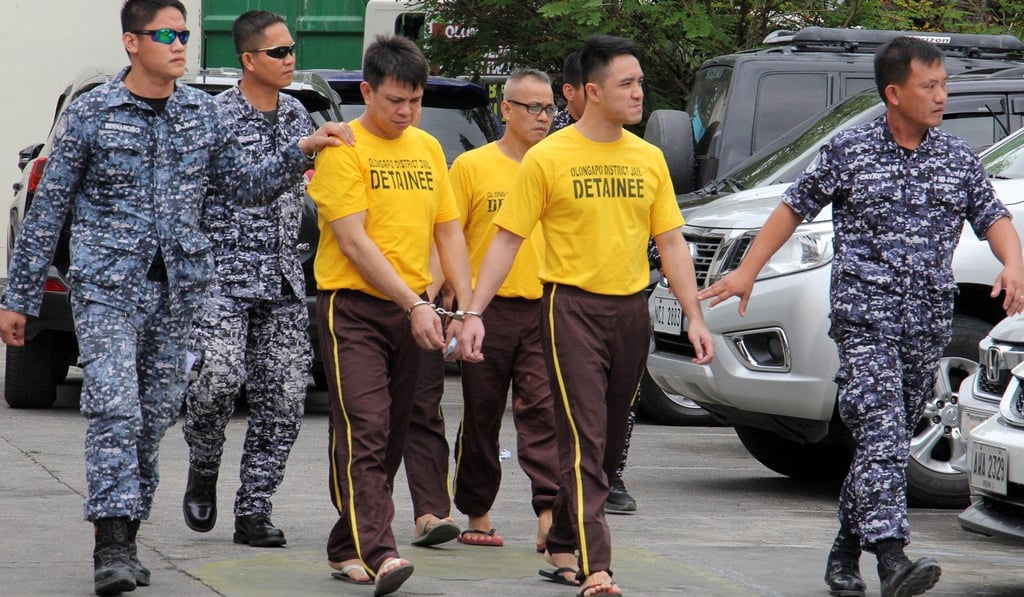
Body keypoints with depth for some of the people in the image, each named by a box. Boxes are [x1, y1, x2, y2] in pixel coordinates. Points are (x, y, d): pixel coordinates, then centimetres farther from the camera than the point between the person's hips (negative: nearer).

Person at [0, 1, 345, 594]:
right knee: (115, 409, -17)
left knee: (155, 415, 6)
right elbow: (48, 208, 2)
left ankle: (126, 539, 17)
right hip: (107, 284, -4)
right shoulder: (90, 114, -2)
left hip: (177, 288, 5)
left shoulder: (202, 112, 11)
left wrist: (300, 154, 0)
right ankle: (112, 548, -21)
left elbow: (245, 185, 16)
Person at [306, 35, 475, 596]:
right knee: (364, 431, -15)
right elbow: (353, 240, -14)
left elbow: (449, 231, 14)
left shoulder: (428, 149, 13)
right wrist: (414, 304, -18)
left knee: (391, 436, 8)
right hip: (352, 305, -6)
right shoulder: (343, 149, -7)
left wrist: (465, 307, 2)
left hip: (410, 310, 6)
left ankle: (348, 547, 18)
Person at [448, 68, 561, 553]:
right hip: (489, 308, -1)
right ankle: (477, 516, 17)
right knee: (481, 416, 6)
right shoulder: (472, 166, 3)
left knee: (543, 410, -11)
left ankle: (550, 514, -18)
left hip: (544, 308, 1)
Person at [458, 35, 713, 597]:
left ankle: (563, 542, 28)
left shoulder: (648, 159, 10)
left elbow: (671, 242, 12)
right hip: (572, 307, -5)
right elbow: (506, 238, -3)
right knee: (584, 442, -12)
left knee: (609, 444, 11)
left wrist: (694, 316, 5)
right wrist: (474, 312, -11)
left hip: (631, 309, 5)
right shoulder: (548, 158, -4)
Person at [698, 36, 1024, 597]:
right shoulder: (849, 151, 0)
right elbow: (794, 207, 9)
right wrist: (747, 271, 6)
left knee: (887, 443, 11)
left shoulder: (957, 157, 10)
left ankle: (845, 552, 25)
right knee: (881, 436, -18)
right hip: (864, 319, -4)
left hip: (928, 327, 5)